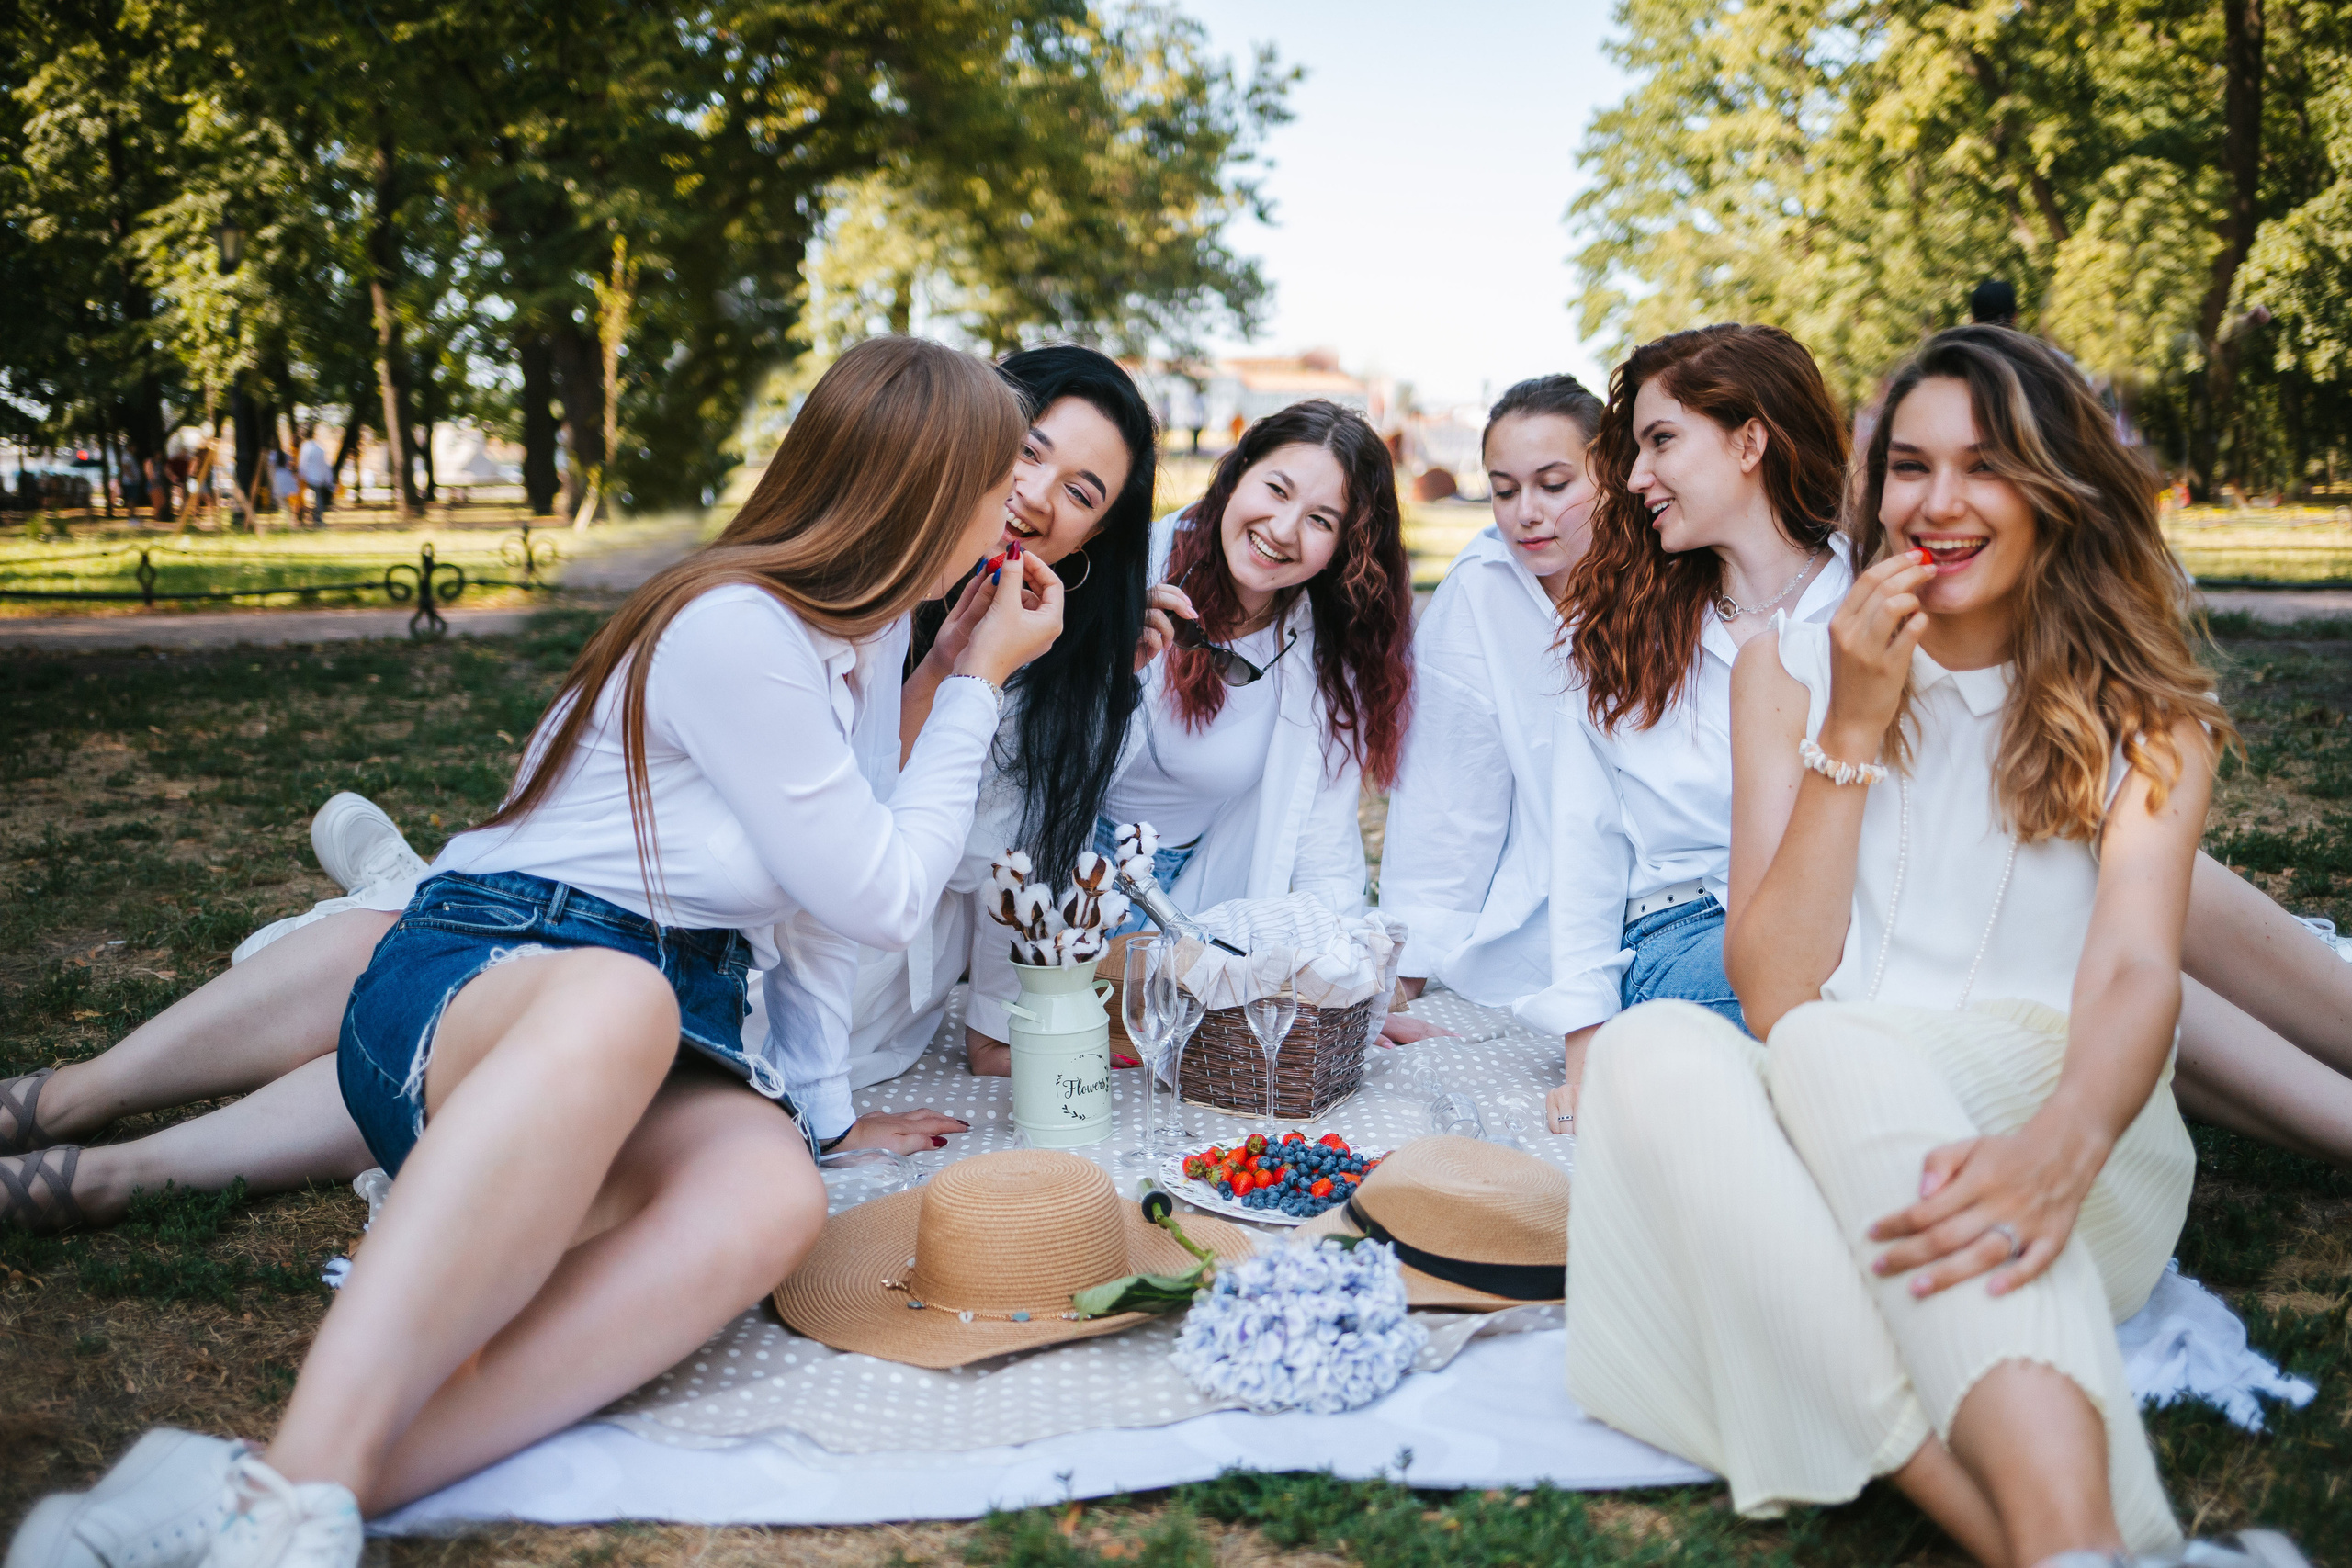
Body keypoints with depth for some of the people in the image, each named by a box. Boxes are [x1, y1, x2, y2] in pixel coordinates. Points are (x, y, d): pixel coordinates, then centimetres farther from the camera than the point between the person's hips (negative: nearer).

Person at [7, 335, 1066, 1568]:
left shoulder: (869, 626, 14)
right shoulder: (736, 631, -15)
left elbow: (841, 882, 21)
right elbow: (879, 901, -9)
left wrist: (813, 1101, 16)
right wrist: (978, 686, -1)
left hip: (677, 1025, 7)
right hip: (473, 985, -6)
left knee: (771, 1192, -32)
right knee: (617, 1002, -45)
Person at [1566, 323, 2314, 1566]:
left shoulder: (2142, 709, 7)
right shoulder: (1789, 669, 10)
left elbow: (2136, 973, -14)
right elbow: (1770, 991, -1)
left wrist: (2061, 1148, -36)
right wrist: (1854, 729, -8)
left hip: (2086, 1173, -1)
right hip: (1823, 1150, 2)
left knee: (1832, 1050, -32)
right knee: (1654, 1050, -31)